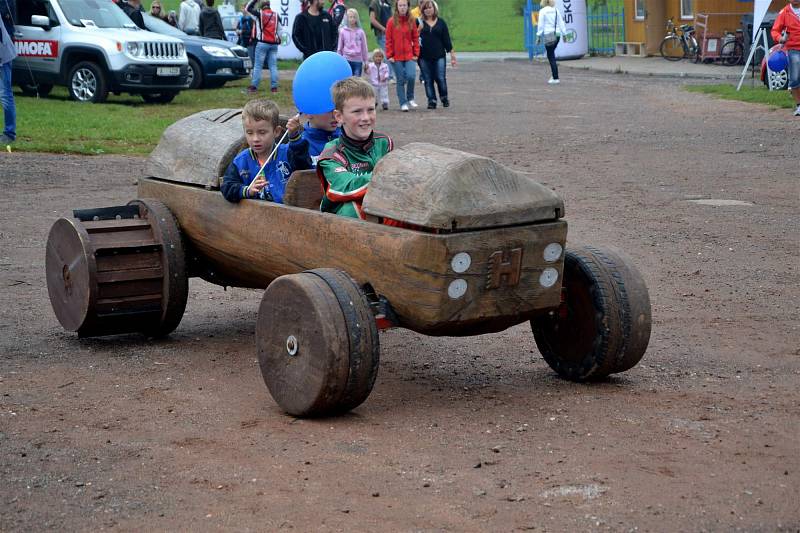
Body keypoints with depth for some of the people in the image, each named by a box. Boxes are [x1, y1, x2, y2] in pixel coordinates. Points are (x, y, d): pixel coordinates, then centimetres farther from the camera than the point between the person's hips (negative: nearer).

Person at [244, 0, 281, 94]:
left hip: (262, 43, -4)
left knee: (258, 65, -3)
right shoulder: (276, 15, 11)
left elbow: (247, 8, 10)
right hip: (274, 44, 4)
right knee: (273, 66, 5)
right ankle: (274, 87, 4)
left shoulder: (259, 13, -2)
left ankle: (254, 87, -5)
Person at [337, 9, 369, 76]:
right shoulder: (343, 31, 1)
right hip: (346, 60, -1)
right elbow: (339, 47, 7)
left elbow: (364, 47, 7)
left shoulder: (360, 32, 2)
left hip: (358, 60, 1)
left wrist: (366, 61, 8)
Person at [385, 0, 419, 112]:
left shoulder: (411, 21, 5)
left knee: (411, 76, -15)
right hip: (397, 56, -1)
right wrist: (389, 55, -5)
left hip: (409, 56, 1)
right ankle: (403, 103, 10)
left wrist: (416, 53, 1)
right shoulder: (392, 22, -1)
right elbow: (388, 40, 0)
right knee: (400, 80, 2)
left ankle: (410, 99, 7)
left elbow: (415, 38, 8)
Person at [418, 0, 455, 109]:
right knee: (428, 80, 3)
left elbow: (446, 39, 9)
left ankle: (444, 98, 19)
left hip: (439, 56, 0)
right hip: (424, 57, 0)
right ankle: (432, 100, 11)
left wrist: (452, 54, 7)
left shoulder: (441, 22, 7)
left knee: (441, 78, -3)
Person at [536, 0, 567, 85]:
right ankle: (553, 74, 16)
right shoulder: (556, 10, 9)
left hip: (549, 35, -5)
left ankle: (555, 78, -5)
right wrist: (564, 34, 14)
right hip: (557, 34, 5)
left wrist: (538, 36, -3)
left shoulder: (542, 11, -5)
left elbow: (541, 24, -7)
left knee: (551, 57, -1)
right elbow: (561, 23, 9)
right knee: (551, 55, 21)